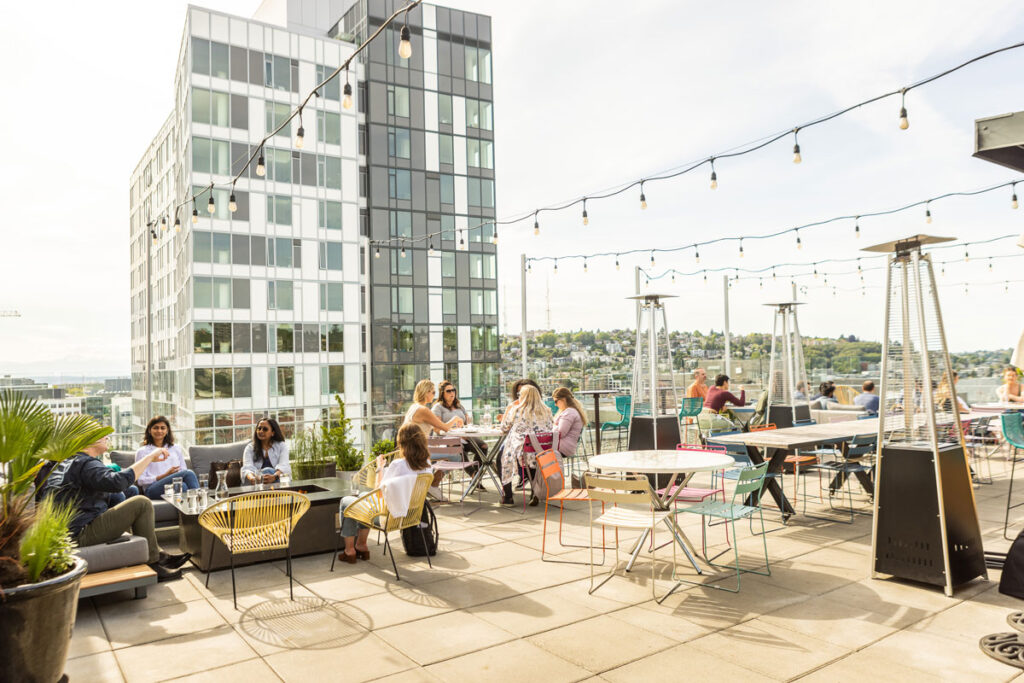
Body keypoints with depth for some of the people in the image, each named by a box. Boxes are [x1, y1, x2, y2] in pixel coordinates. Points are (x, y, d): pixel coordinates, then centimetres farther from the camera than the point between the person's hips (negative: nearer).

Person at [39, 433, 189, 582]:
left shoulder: (62, 462, 18)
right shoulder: (85, 463, -15)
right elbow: (118, 482, -34)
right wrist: (149, 457, -27)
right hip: (80, 533, -11)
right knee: (142, 503, -15)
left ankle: (159, 555, 21)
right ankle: (152, 565, -9)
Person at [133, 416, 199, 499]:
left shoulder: (176, 448, 27)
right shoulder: (142, 452, 16)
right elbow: (141, 480, 6)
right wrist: (165, 475, -9)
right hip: (153, 489, -3)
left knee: (183, 485, -39)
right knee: (188, 473, -35)